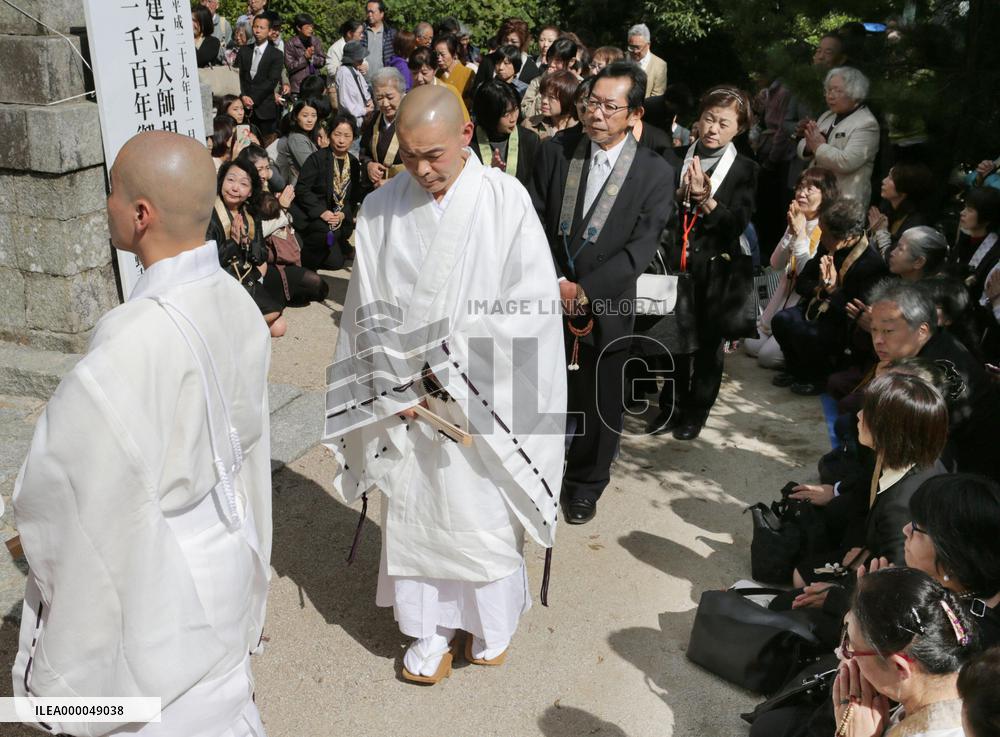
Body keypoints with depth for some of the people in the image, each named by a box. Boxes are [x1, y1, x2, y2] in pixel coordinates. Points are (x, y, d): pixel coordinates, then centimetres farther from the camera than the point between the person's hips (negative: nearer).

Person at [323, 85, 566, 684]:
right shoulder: (380, 209, -3)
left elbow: (532, 301, -12)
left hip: (483, 399, -2)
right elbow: (369, 313, 0)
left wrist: (451, 361, -15)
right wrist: (398, 387, -9)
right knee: (414, 512, 12)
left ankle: (493, 624, 36)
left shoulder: (505, 199, -9)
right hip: (408, 401, 2)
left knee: (485, 515, 10)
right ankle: (431, 632, 33)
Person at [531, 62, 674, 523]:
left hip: (606, 308, -1)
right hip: (547, 299, 1)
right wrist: (554, 282, -14)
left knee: (599, 405, 12)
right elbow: (534, 223, -2)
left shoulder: (655, 173, -7)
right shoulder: (555, 151, -1)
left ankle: (585, 485, 35)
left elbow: (640, 249, -12)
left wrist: (584, 290, -19)